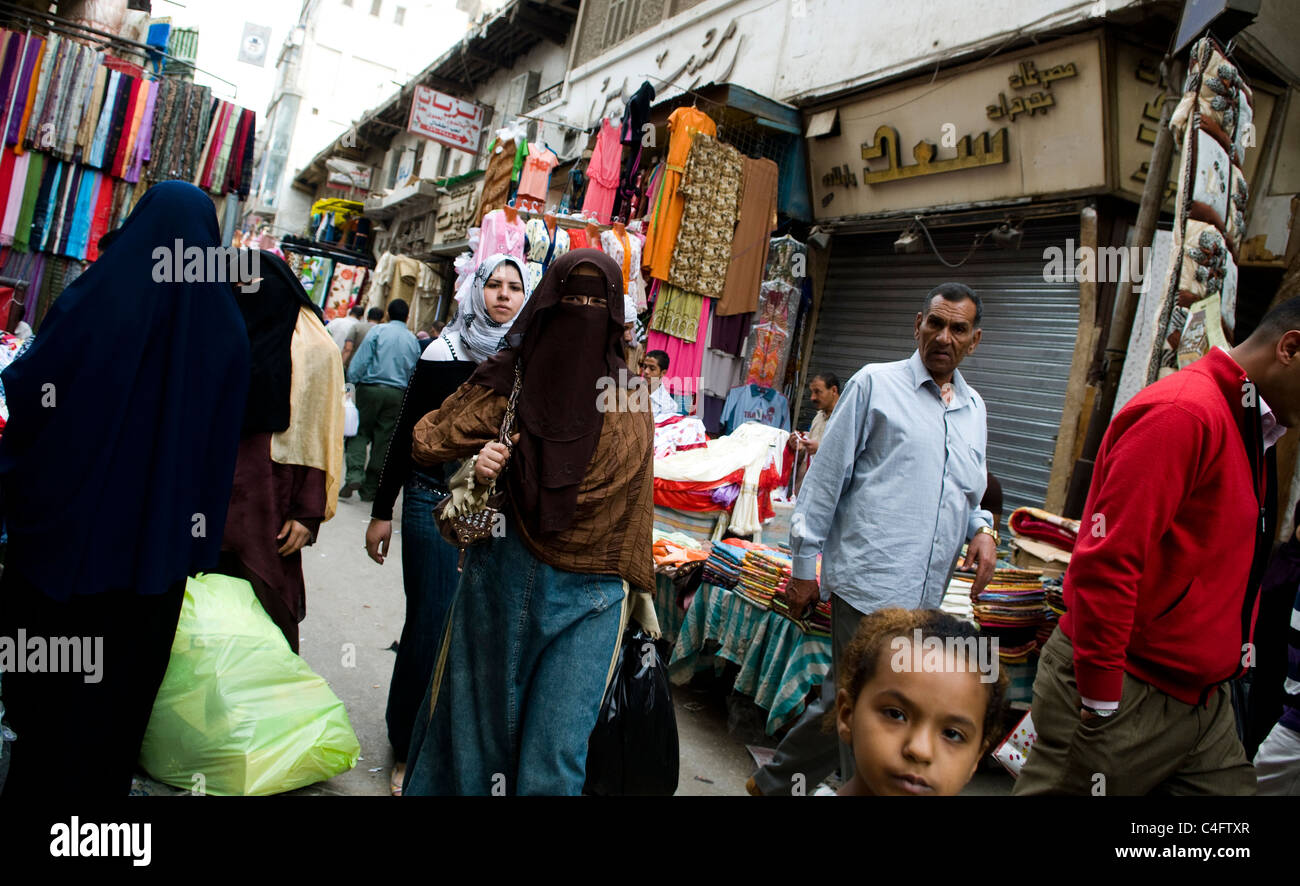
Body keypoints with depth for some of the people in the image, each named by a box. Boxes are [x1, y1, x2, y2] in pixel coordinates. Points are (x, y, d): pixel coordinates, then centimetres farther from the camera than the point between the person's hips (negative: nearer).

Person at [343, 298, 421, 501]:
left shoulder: (378, 331, -1)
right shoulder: (414, 340, 9)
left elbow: (360, 361, -7)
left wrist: (350, 383, -2)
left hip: (371, 388, -3)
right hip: (398, 394, 3)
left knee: (360, 432, 5)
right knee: (383, 440, 6)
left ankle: (355, 474, -16)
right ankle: (370, 489, 9)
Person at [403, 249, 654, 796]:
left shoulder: (631, 398, 3)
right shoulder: (509, 376, -1)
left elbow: (637, 499, 9)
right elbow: (424, 443, 4)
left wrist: (640, 587, 10)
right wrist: (477, 461, -16)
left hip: (591, 596, 0)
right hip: (503, 579, 0)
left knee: (556, 749, 2)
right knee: (484, 716, 15)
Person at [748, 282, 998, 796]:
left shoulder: (974, 409, 17)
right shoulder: (876, 384, -1)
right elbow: (825, 479, -2)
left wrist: (983, 530, 4)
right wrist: (805, 565, -4)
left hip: (924, 596, 6)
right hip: (870, 580, -6)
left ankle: (775, 781, 32)